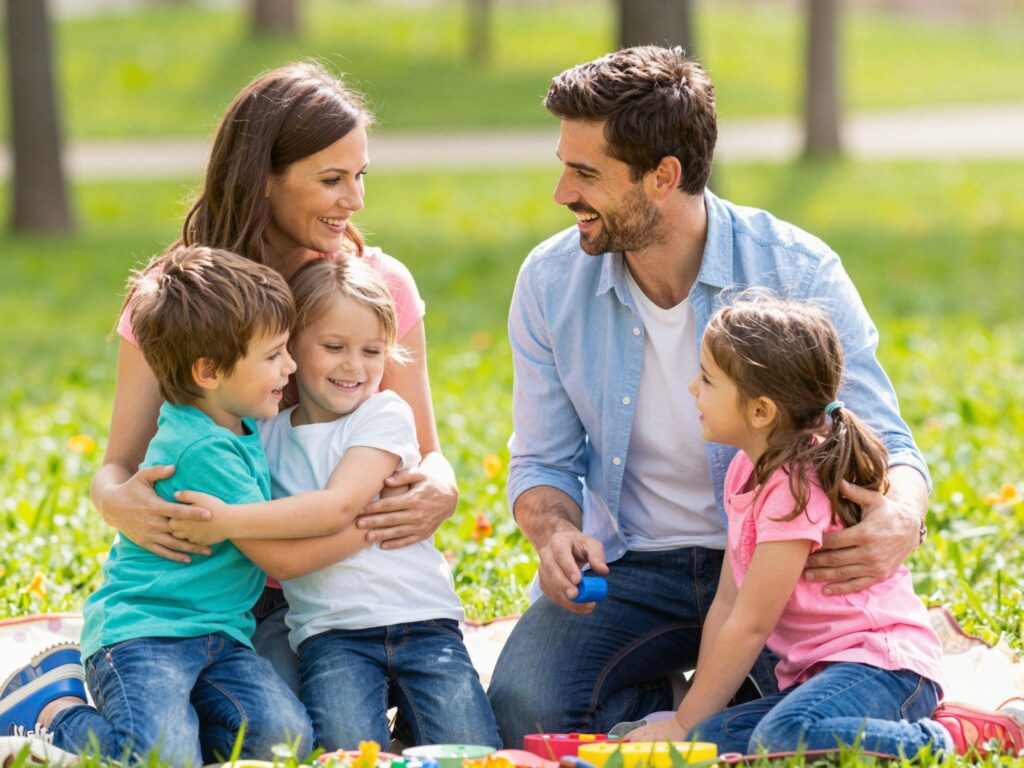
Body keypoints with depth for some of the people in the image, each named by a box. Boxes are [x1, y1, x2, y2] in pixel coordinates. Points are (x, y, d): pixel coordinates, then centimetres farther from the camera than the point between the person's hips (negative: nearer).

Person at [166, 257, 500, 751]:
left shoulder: (385, 415, 2)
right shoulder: (265, 433, 13)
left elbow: (337, 507, -13)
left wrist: (231, 521, -22)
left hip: (421, 616, -1)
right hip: (331, 631, 1)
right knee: (352, 754, -26)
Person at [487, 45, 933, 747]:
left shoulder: (798, 273, -11)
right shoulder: (550, 281, -3)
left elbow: (883, 440, -8)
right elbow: (544, 461, 6)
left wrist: (902, 519, -33)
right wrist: (556, 535, -19)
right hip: (627, 565, 2)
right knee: (523, 709, -27)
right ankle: (656, 693, 8)